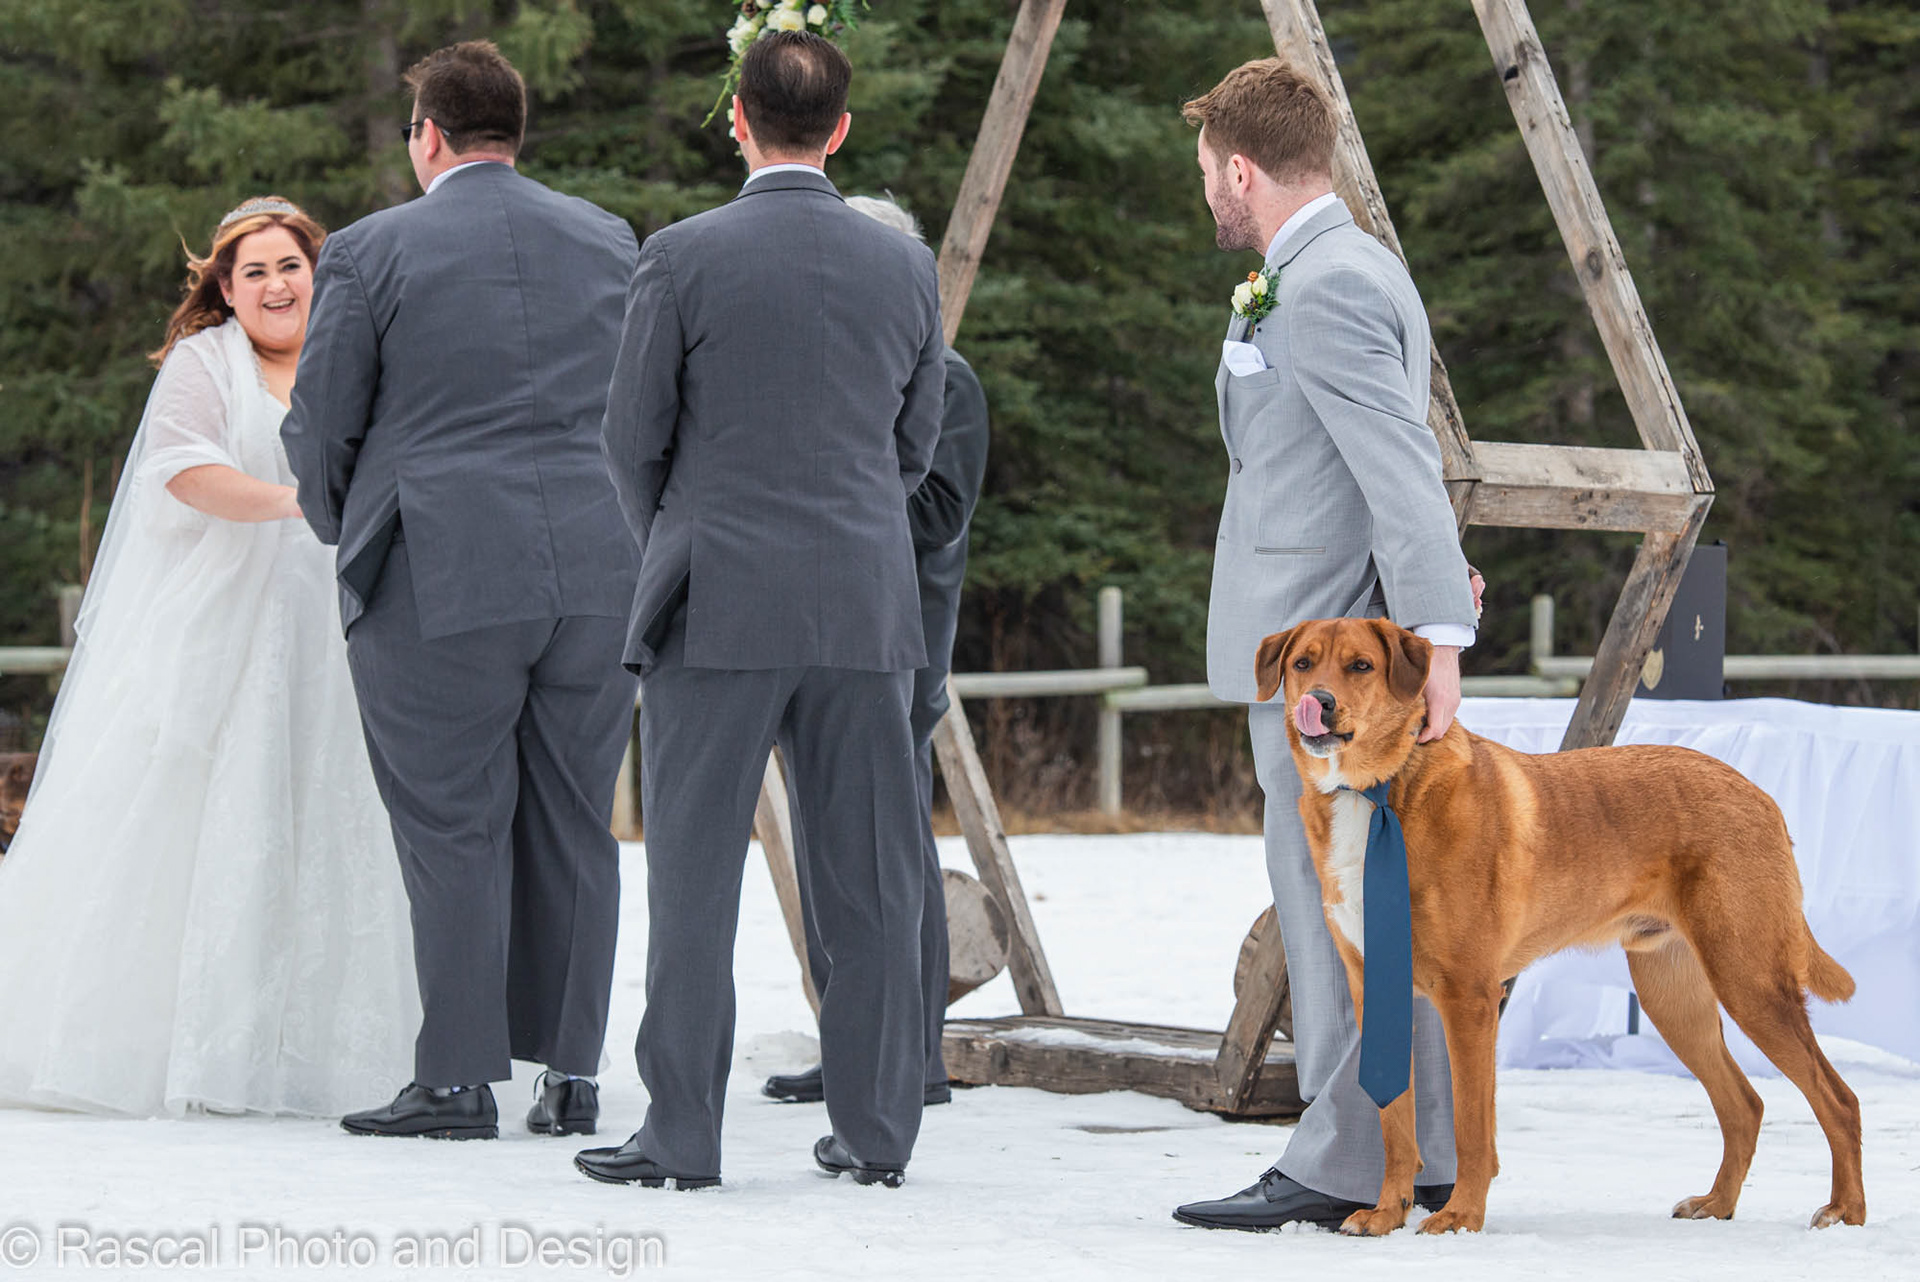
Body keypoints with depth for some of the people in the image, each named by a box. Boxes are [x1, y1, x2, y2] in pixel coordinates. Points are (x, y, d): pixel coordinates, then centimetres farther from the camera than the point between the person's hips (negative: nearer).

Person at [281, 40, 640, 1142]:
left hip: (442, 580, -4)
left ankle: (459, 1081, 0)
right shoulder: (610, 242, 10)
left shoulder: (372, 252, -2)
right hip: (599, 578, 4)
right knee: (574, 826, 8)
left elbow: (322, 429, 2)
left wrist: (342, 529, 21)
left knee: (455, 831, 0)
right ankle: (570, 1076, 8)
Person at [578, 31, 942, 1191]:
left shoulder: (683, 258, -7)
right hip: (866, 612, 3)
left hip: (719, 611, -3)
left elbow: (635, 439, 0)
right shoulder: (907, 267, 4)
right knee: (871, 879, 7)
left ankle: (683, 1137, 1)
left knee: (695, 877, 1)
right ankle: (876, 1130, 10)